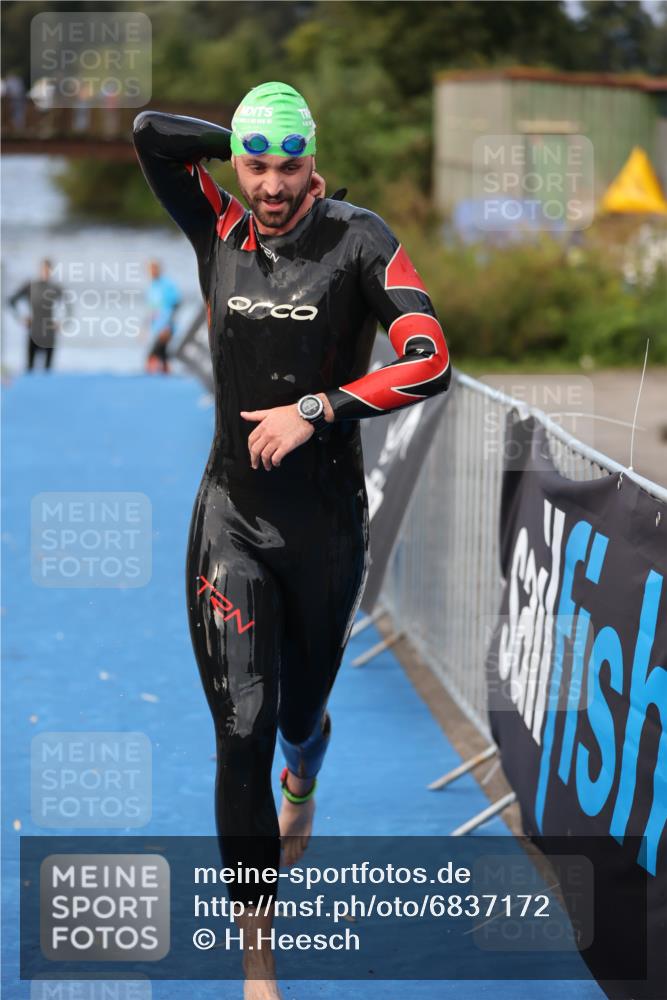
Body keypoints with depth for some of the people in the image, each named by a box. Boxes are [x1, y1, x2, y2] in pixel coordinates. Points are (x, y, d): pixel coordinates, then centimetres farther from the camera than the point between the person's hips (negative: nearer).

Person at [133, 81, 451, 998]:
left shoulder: (358, 241, -11)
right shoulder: (220, 232, -1)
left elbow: (430, 364, -19)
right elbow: (150, 131, -2)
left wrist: (315, 410, -22)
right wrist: (246, 144, -1)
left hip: (327, 526, -1)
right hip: (232, 519, 1)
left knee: (301, 714, 20)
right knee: (243, 731, -9)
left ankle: (303, 782, 60)